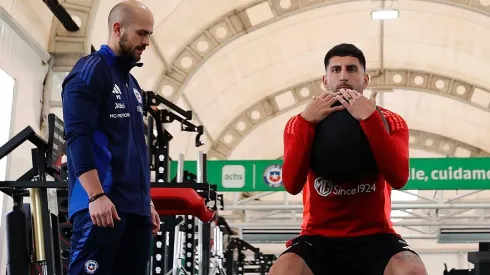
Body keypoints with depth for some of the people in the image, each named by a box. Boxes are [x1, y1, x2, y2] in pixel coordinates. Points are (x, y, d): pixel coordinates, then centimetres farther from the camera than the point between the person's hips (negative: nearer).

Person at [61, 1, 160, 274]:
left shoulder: (132, 83, 23)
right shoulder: (89, 71, -4)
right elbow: (78, 136, -14)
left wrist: (147, 201, 20)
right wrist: (97, 196, -22)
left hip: (135, 206, 9)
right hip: (103, 204, -9)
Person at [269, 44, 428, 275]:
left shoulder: (390, 122, 5)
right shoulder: (301, 123, 6)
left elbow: (399, 178, -14)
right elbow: (292, 184, -10)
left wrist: (370, 119, -20)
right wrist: (307, 123, -17)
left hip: (374, 238, 0)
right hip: (319, 238, 0)